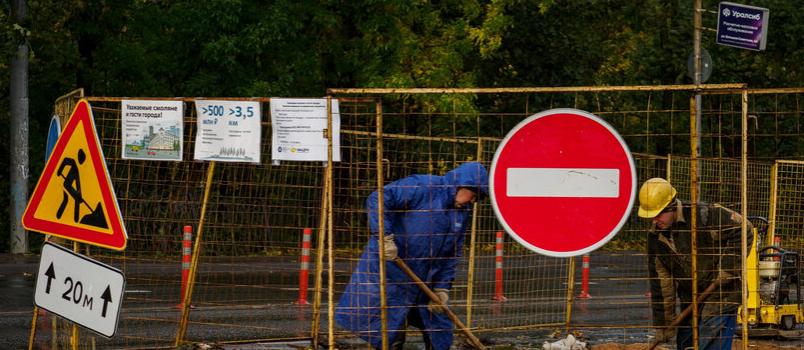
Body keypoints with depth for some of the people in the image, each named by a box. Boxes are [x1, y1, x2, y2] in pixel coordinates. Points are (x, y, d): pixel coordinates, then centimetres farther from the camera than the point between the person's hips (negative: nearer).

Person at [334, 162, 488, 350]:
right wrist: (385, 237, -28)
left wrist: (442, 289, 4)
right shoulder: (422, 188, -13)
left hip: (426, 283, 7)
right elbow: (378, 200, -22)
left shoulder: (463, 214, 11)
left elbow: (451, 256, 14)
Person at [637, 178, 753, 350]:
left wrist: (727, 269, -17)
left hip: (721, 295, -7)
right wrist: (663, 324, 7)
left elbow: (743, 230, -16)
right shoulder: (656, 238, 0)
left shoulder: (702, 215, -20)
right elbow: (660, 283, 5)